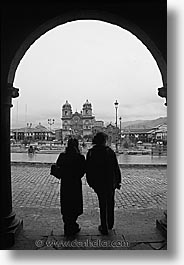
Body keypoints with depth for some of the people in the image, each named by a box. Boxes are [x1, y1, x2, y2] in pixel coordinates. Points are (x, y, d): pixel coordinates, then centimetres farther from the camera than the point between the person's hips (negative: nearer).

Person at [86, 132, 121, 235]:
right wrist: (118, 181, 3)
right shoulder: (110, 151, -10)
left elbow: (88, 169, -2)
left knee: (103, 205, 13)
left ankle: (104, 228, 22)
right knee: (110, 204, 20)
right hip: (111, 183, 0)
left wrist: (90, 182, 8)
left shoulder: (91, 153, -7)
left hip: (98, 184, 0)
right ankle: (110, 224, 35)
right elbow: (116, 168, -6)